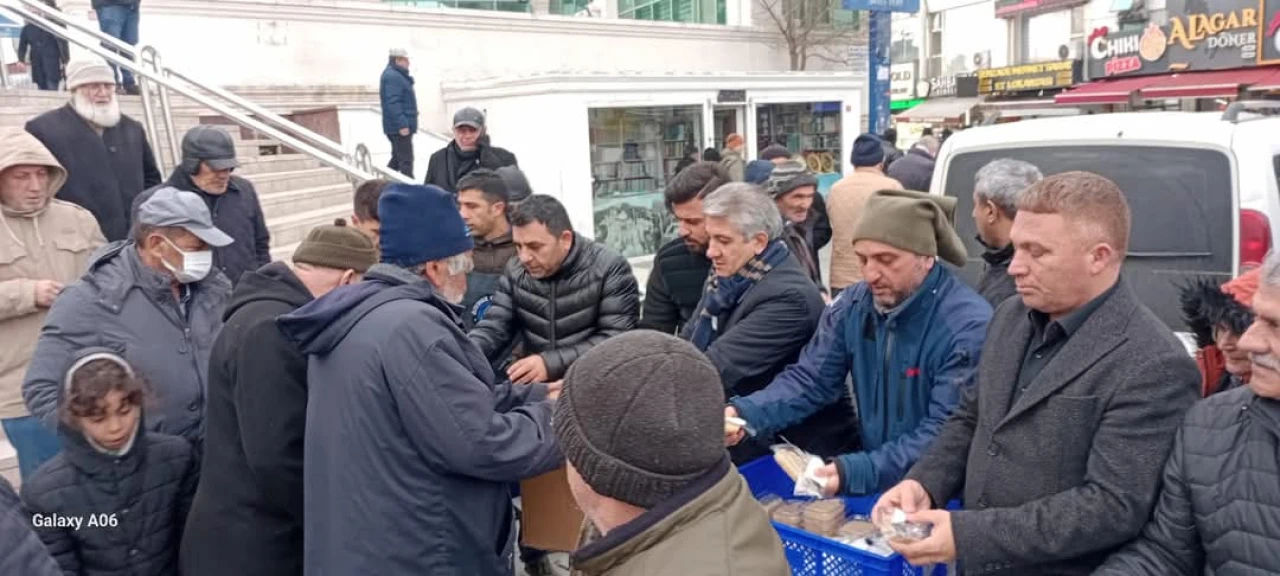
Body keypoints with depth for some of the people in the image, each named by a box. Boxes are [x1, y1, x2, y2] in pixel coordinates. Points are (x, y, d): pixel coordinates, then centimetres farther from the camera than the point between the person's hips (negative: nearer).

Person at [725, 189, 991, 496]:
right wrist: (745, 412, -18)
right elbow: (809, 379, 0)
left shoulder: (970, 326, -18)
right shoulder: (853, 305, 0)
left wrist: (858, 472, -31)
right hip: (868, 475, 5)